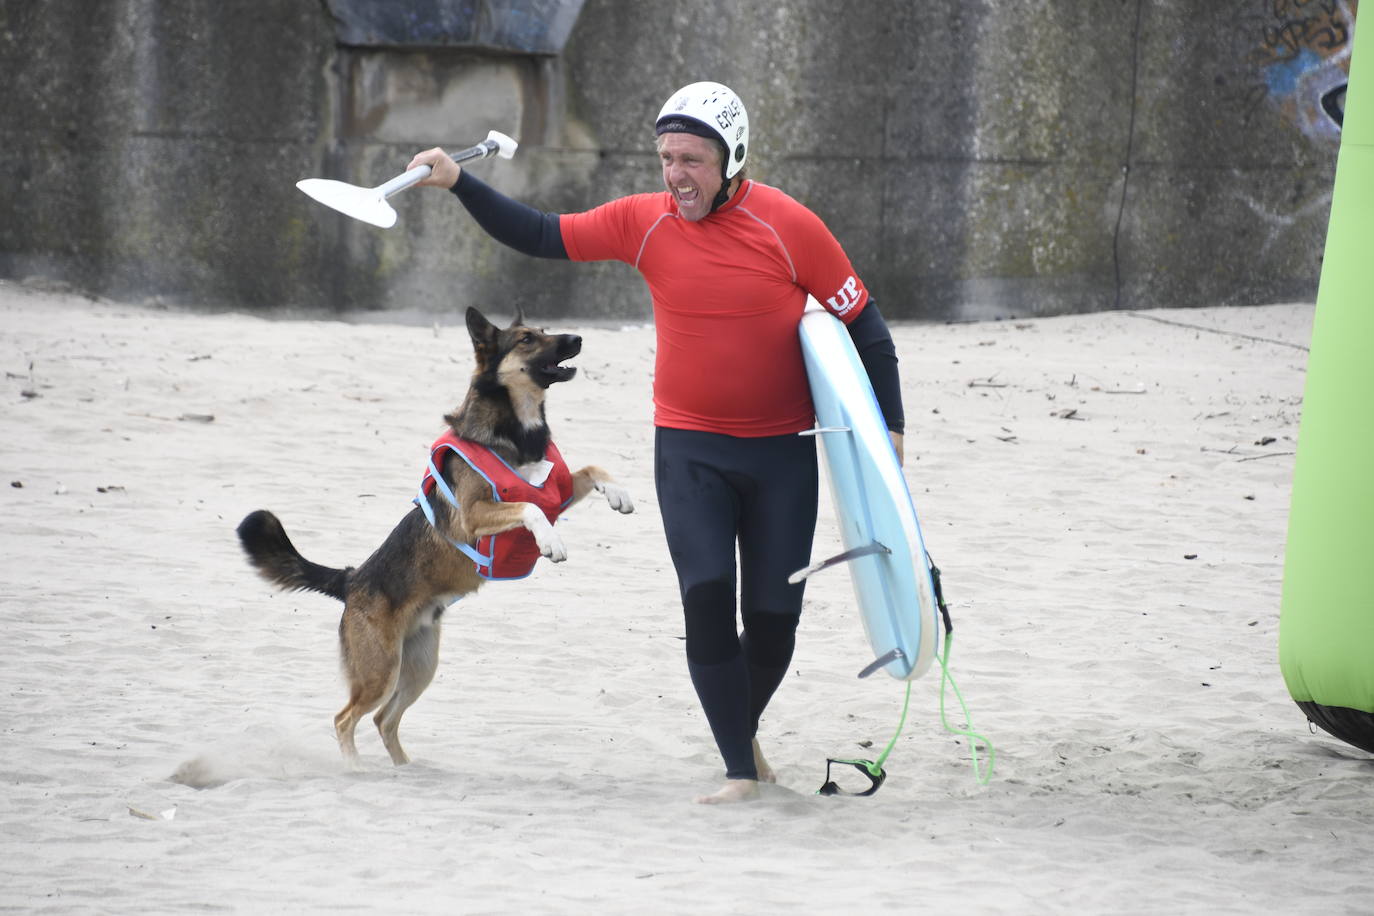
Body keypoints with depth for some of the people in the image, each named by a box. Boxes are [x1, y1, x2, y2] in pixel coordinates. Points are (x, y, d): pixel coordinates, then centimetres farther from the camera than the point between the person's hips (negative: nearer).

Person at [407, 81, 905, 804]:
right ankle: (739, 771, -6)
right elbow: (542, 237, 4)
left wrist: (888, 427, -7)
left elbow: (862, 323, -3)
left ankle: (745, 731, 32)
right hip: (689, 449, 1)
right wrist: (460, 184, -7)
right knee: (707, 597, -15)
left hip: (781, 451, -1)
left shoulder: (787, 227, -10)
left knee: (773, 615, 2)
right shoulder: (644, 223, -4)